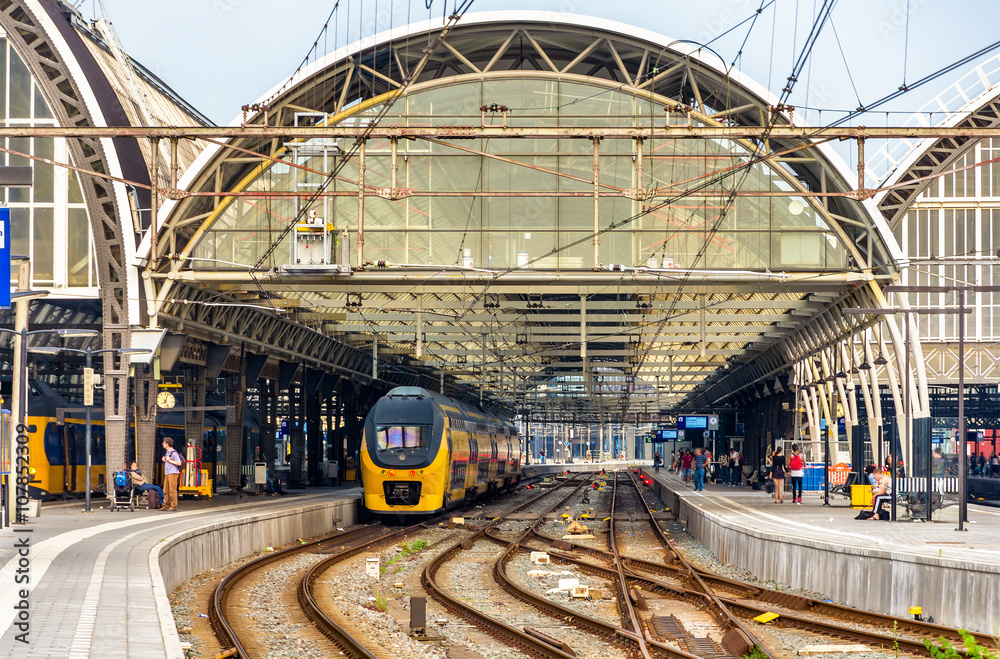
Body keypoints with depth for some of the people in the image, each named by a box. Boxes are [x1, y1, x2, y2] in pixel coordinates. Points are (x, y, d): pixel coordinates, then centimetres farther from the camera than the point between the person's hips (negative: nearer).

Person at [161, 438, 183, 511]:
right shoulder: (167, 452, 18)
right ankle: (166, 506, 12)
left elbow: (179, 463, -18)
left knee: (172, 490, -8)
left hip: (173, 473, -10)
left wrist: (170, 461, -15)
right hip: (167, 473, 10)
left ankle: (174, 506, -5)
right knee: (166, 491, 9)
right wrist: (164, 460, 10)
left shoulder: (174, 453, -12)